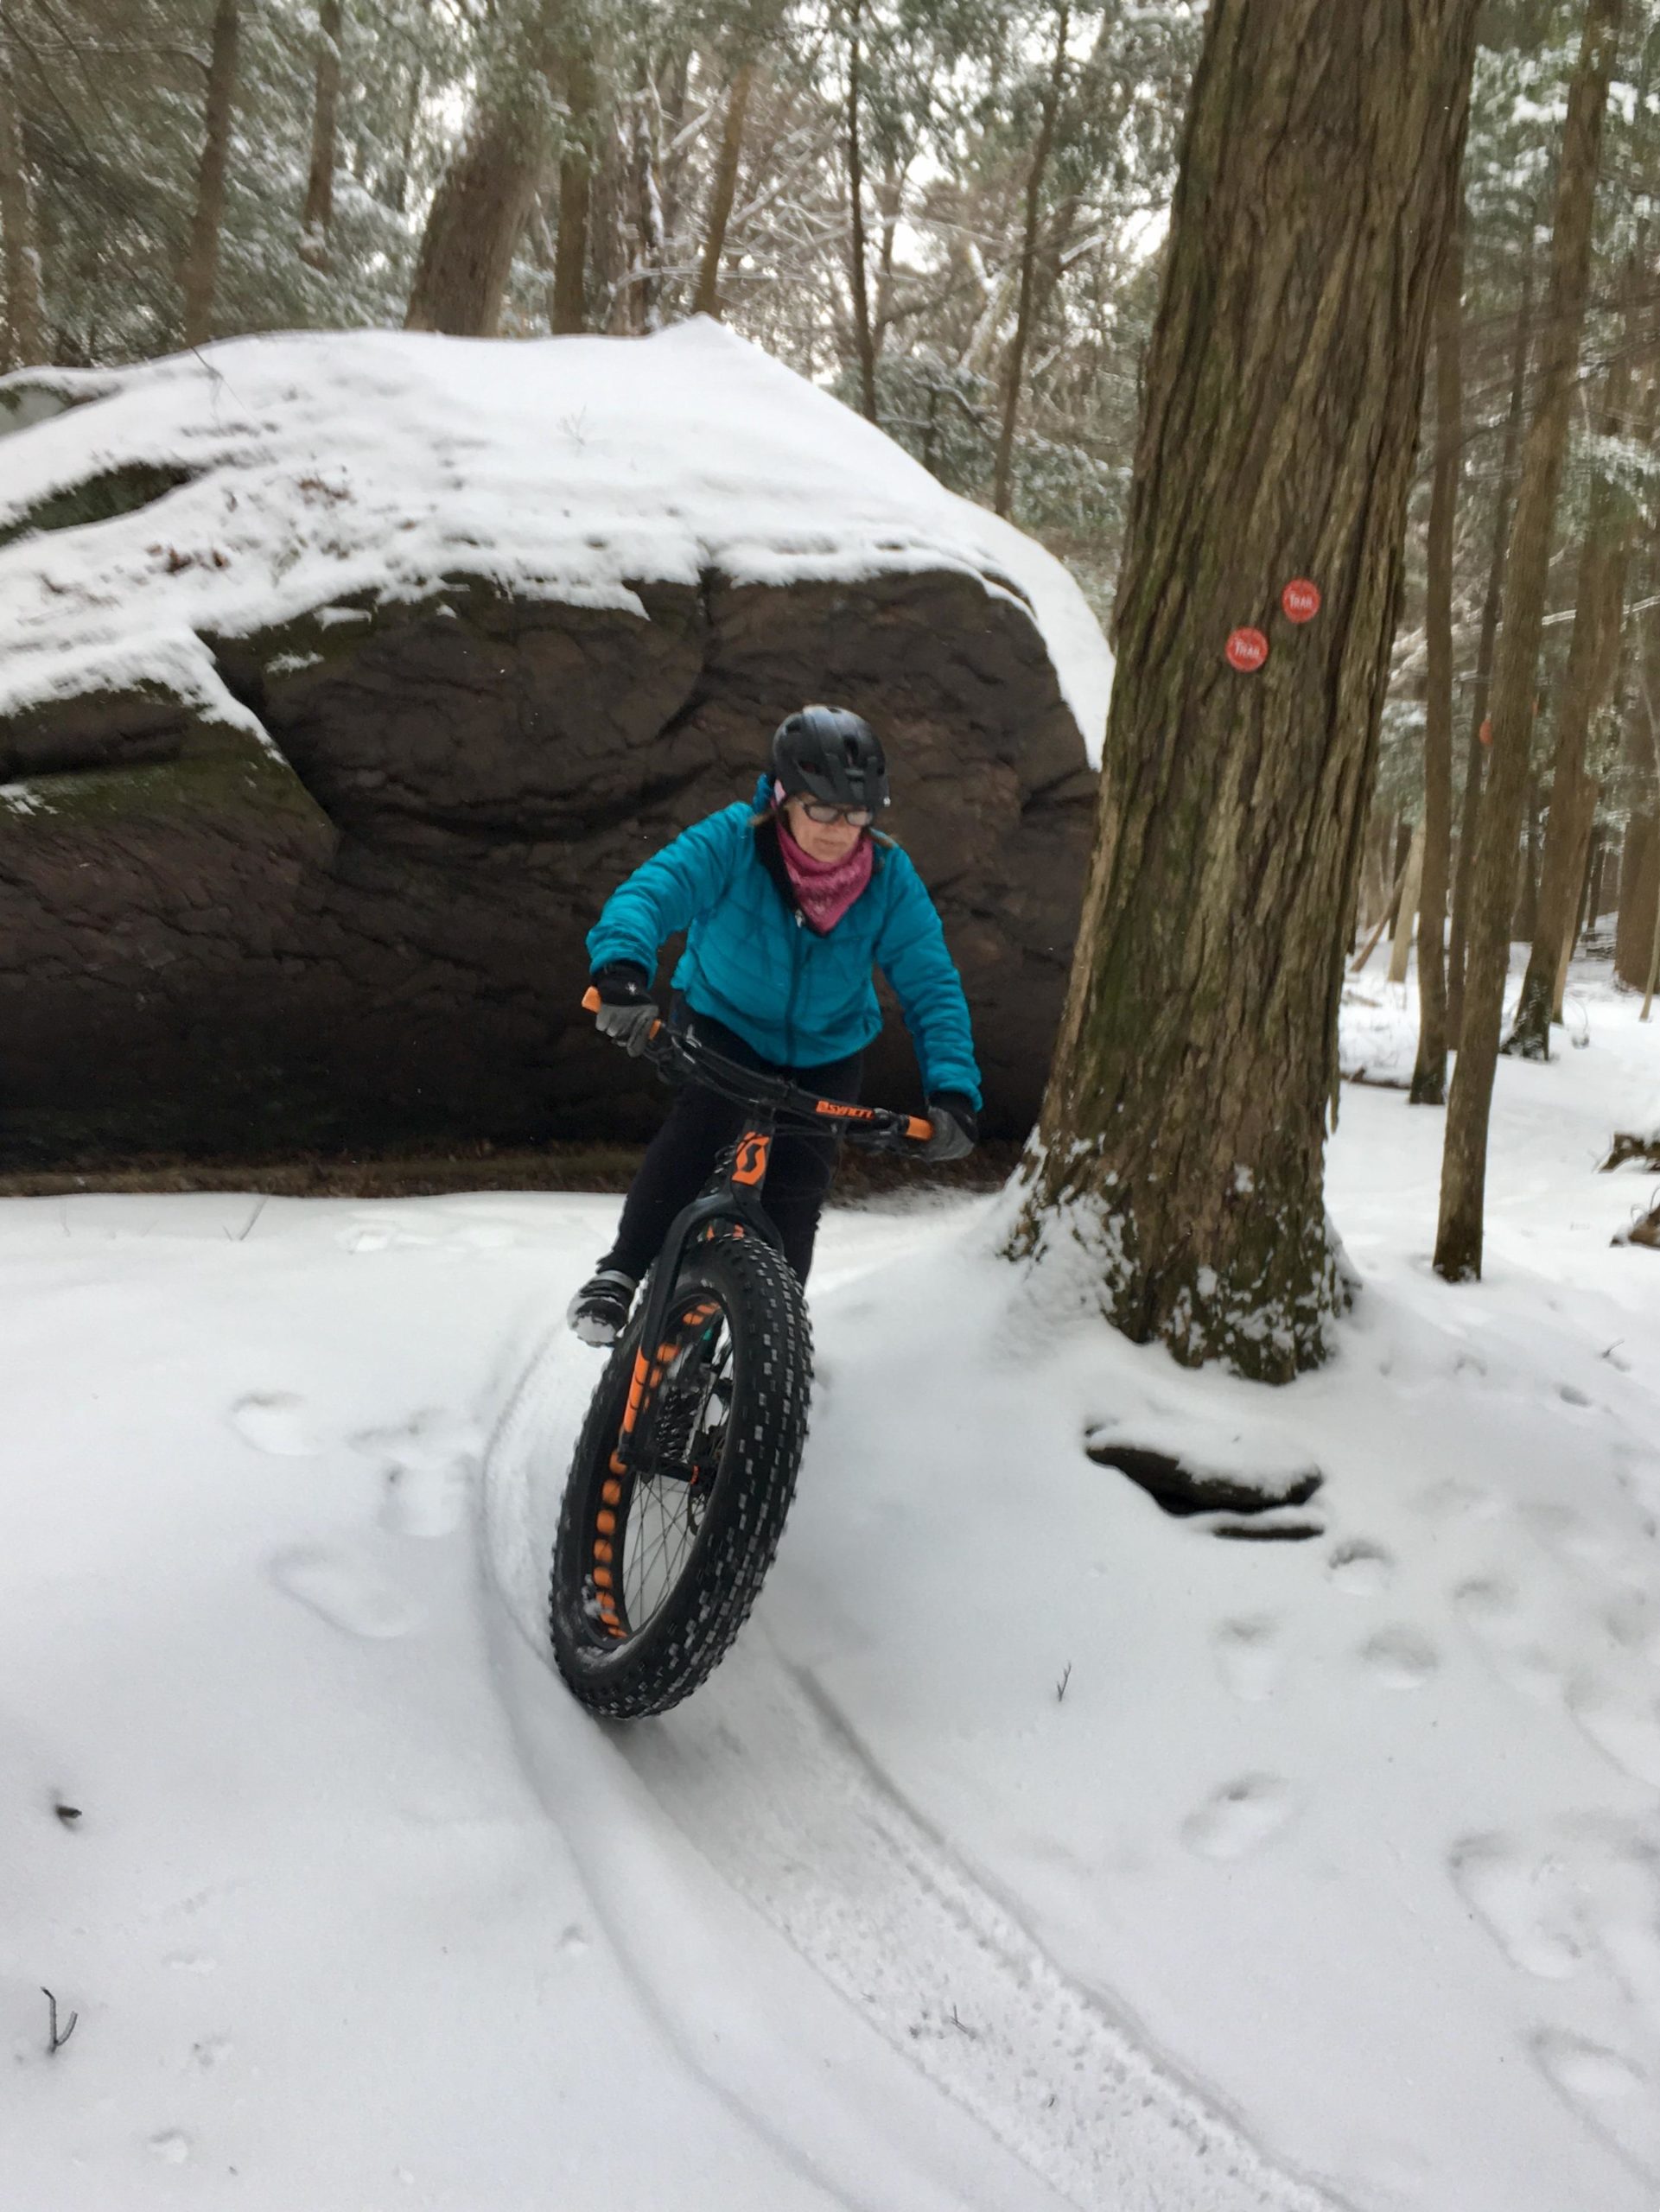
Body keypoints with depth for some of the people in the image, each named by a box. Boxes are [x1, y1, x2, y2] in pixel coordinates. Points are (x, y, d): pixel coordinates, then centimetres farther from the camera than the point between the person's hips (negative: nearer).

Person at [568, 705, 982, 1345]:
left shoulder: (890, 876, -22)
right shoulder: (731, 840, -28)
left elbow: (932, 985, -22)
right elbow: (649, 892, -41)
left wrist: (953, 1091, -35)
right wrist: (622, 971, -63)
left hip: (825, 1049, 2)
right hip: (722, 1022, -2)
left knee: (796, 1192, -4)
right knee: (698, 1129, -28)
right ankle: (620, 1271, -10)